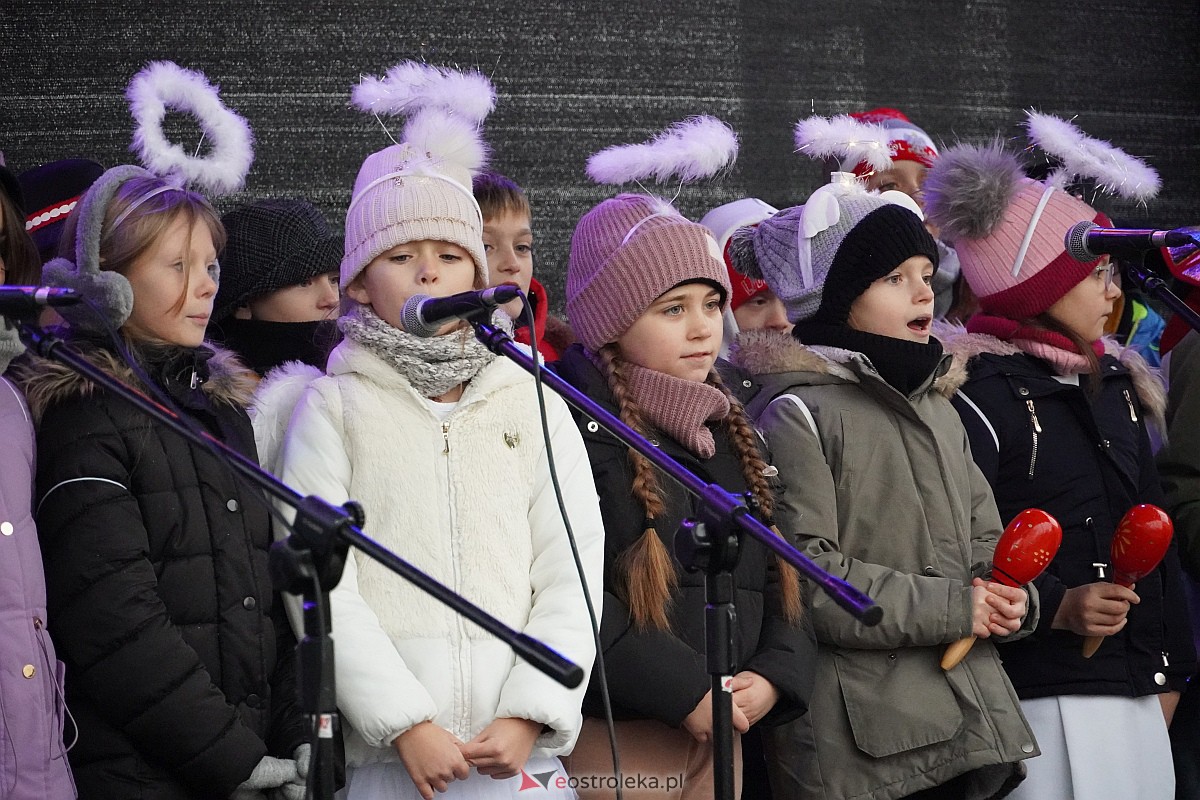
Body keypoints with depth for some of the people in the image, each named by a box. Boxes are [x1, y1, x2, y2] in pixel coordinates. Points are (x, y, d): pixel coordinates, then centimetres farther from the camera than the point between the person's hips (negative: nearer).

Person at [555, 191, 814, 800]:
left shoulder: (725, 429, 15)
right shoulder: (569, 424, -11)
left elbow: (775, 571, 16)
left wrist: (775, 675, -2)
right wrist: (686, 691, -18)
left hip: (718, 733, 7)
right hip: (612, 741, -7)